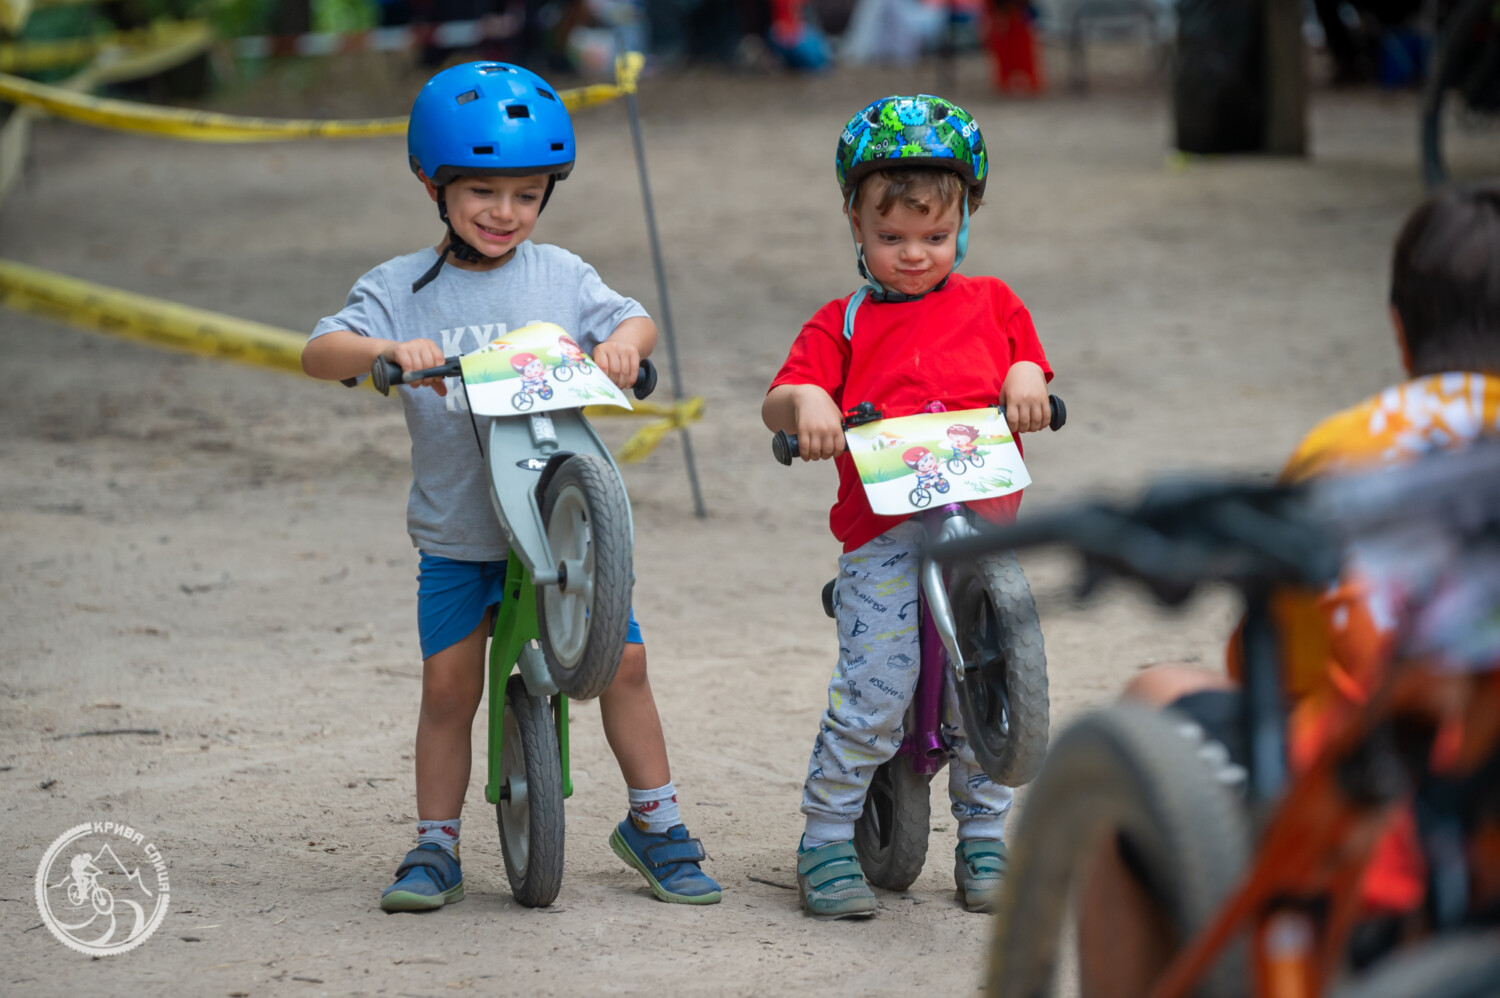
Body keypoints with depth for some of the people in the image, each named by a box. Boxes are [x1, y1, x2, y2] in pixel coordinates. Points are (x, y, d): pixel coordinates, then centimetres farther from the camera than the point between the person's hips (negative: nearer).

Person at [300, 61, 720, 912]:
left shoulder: (559, 275, 4)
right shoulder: (403, 288, -3)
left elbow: (635, 320, 5)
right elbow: (320, 351, -13)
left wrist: (624, 340, -20)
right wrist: (388, 350, -34)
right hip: (458, 535, -1)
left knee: (622, 659, 0)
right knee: (450, 683, -3)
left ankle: (657, 825, 16)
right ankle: (437, 847, 12)